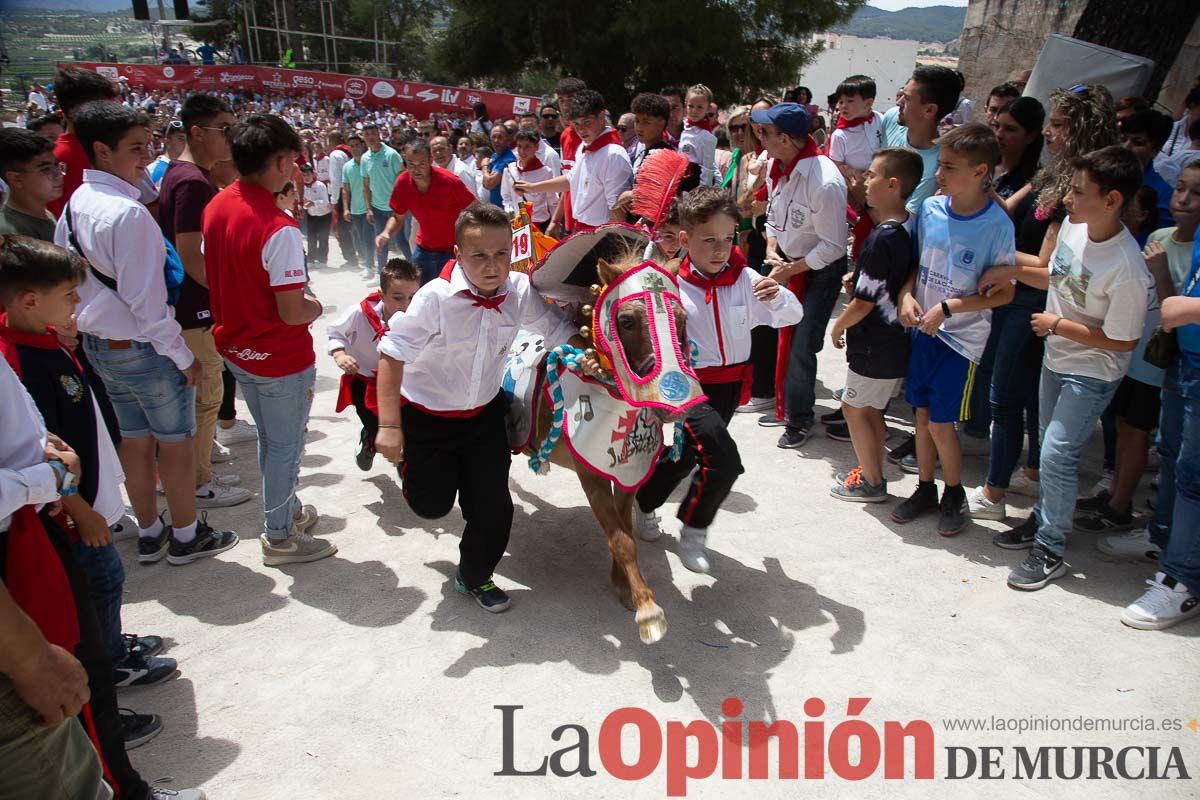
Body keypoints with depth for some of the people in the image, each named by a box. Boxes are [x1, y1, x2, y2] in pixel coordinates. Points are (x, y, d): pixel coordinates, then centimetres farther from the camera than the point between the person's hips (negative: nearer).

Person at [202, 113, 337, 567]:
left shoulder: (216, 207, -2)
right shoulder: (278, 228, -27)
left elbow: (213, 275, 10)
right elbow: (292, 312, -26)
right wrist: (315, 306, -5)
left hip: (236, 346, 8)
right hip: (280, 358, -8)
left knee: (270, 438, 25)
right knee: (285, 445, 10)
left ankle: (287, 508, 44)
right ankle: (279, 537, 25)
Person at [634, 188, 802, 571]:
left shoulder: (745, 280, -4)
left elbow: (792, 315, 1)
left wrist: (777, 298, -20)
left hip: (729, 386, 5)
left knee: (684, 458, 17)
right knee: (723, 461, -20)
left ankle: (644, 503, 47)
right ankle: (694, 531, 9)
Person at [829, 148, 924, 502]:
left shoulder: (880, 239, -25)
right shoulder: (910, 228, 2)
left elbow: (864, 303, -21)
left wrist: (838, 327, -6)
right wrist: (859, 276, 15)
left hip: (875, 346, -9)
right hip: (897, 341, 9)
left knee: (854, 408, 7)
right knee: (871, 409, 20)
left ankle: (871, 483, 17)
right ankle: (872, 471, 33)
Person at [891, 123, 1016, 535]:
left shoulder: (997, 225, -16)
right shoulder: (931, 208, -3)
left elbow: (1004, 292, -11)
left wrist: (948, 308, -18)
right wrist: (907, 295, -9)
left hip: (962, 337, -5)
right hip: (924, 330, 5)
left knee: (941, 424, -1)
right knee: (922, 414, 13)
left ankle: (954, 495, 23)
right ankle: (925, 489, 31)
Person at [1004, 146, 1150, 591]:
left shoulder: (1127, 269, -31)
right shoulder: (1072, 226, -8)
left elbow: (1123, 341, -22)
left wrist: (1057, 325, -19)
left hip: (1092, 374, -8)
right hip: (1056, 359, 8)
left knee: (1056, 455, -9)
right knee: (1051, 448, 20)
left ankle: (1050, 551, 6)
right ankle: (1043, 520, 39)